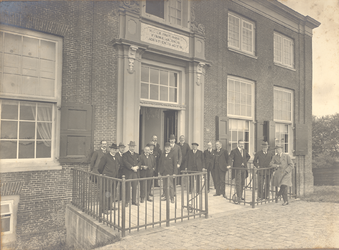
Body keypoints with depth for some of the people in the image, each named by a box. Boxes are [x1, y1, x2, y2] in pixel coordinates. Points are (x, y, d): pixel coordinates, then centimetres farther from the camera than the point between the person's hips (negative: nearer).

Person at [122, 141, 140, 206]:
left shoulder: (137, 155, 18)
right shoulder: (125, 155, 1)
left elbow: (139, 162, 7)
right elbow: (125, 162, -13)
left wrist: (137, 167, -14)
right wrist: (132, 167, -20)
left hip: (135, 173, 5)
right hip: (128, 173, -5)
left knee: (134, 187, 7)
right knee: (127, 187, -3)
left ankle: (134, 201, 17)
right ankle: (126, 201, 7)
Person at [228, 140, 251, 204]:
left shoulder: (245, 151, 12)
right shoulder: (234, 151, -6)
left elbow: (248, 156, 28)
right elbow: (230, 158, -16)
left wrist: (244, 162, 11)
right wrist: (229, 165, -33)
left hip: (244, 169, 6)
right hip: (237, 169, -6)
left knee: (242, 183, 13)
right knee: (238, 183, -10)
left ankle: (240, 196, 29)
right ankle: (238, 198, -10)